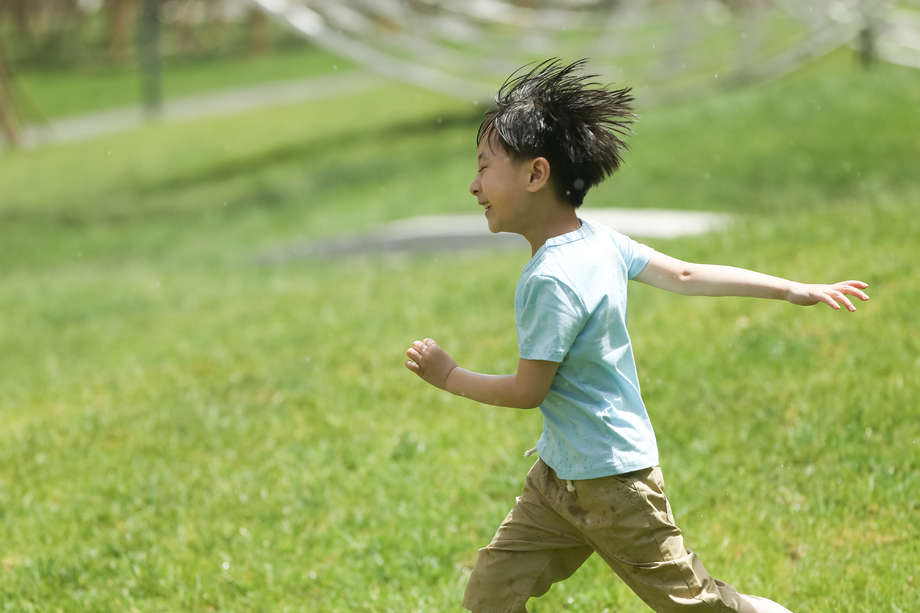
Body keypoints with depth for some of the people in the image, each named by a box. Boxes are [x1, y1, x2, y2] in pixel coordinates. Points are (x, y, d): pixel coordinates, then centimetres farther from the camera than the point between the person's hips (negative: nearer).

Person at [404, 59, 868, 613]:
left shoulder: (551, 281, -25)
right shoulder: (598, 239, 2)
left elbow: (528, 391, -19)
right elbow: (686, 276, 5)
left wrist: (449, 375, -4)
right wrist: (793, 290, 12)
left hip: (612, 483, -9)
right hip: (559, 476, 9)